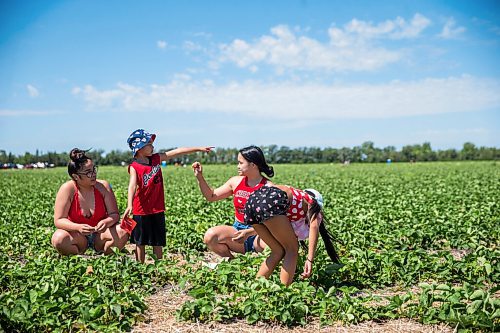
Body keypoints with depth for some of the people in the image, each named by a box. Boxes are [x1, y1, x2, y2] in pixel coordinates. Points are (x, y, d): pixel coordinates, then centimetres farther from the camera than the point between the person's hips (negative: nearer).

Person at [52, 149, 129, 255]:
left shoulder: (103, 186, -9)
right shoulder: (68, 189, -14)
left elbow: (114, 214, -7)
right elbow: (59, 220, -16)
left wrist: (107, 222, -32)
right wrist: (78, 227, -35)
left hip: (100, 234, 1)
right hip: (77, 236, -1)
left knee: (122, 233, -27)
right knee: (59, 239, -33)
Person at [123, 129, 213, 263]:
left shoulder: (156, 159, 4)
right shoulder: (134, 167, -11)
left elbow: (178, 152, 4)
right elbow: (132, 186, -26)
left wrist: (199, 148, 4)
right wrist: (129, 205, -40)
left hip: (157, 209, 4)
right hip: (141, 210, -4)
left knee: (158, 242, 10)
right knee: (140, 242, 7)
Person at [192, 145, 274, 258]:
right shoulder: (236, 181, 6)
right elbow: (211, 196, 16)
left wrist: (249, 232, -28)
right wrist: (199, 177, 3)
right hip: (238, 230, 5)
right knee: (209, 236, -23)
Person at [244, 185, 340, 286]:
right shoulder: (314, 206, 23)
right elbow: (314, 227, 2)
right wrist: (310, 260, -5)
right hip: (271, 202, -6)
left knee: (278, 251, 19)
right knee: (292, 249, 10)